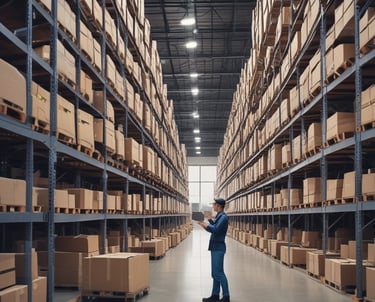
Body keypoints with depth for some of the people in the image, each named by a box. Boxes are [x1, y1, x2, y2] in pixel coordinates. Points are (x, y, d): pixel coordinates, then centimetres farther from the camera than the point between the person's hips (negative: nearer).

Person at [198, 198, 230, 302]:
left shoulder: (223, 217, -15)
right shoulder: (219, 216, 15)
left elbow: (215, 229, -24)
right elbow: (213, 228, 16)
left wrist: (205, 224, -13)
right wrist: (205, 225, 5)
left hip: (218, 248, -10)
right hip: (215, 247, 10)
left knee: (219, 273, -8)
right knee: (215, 273, 13)